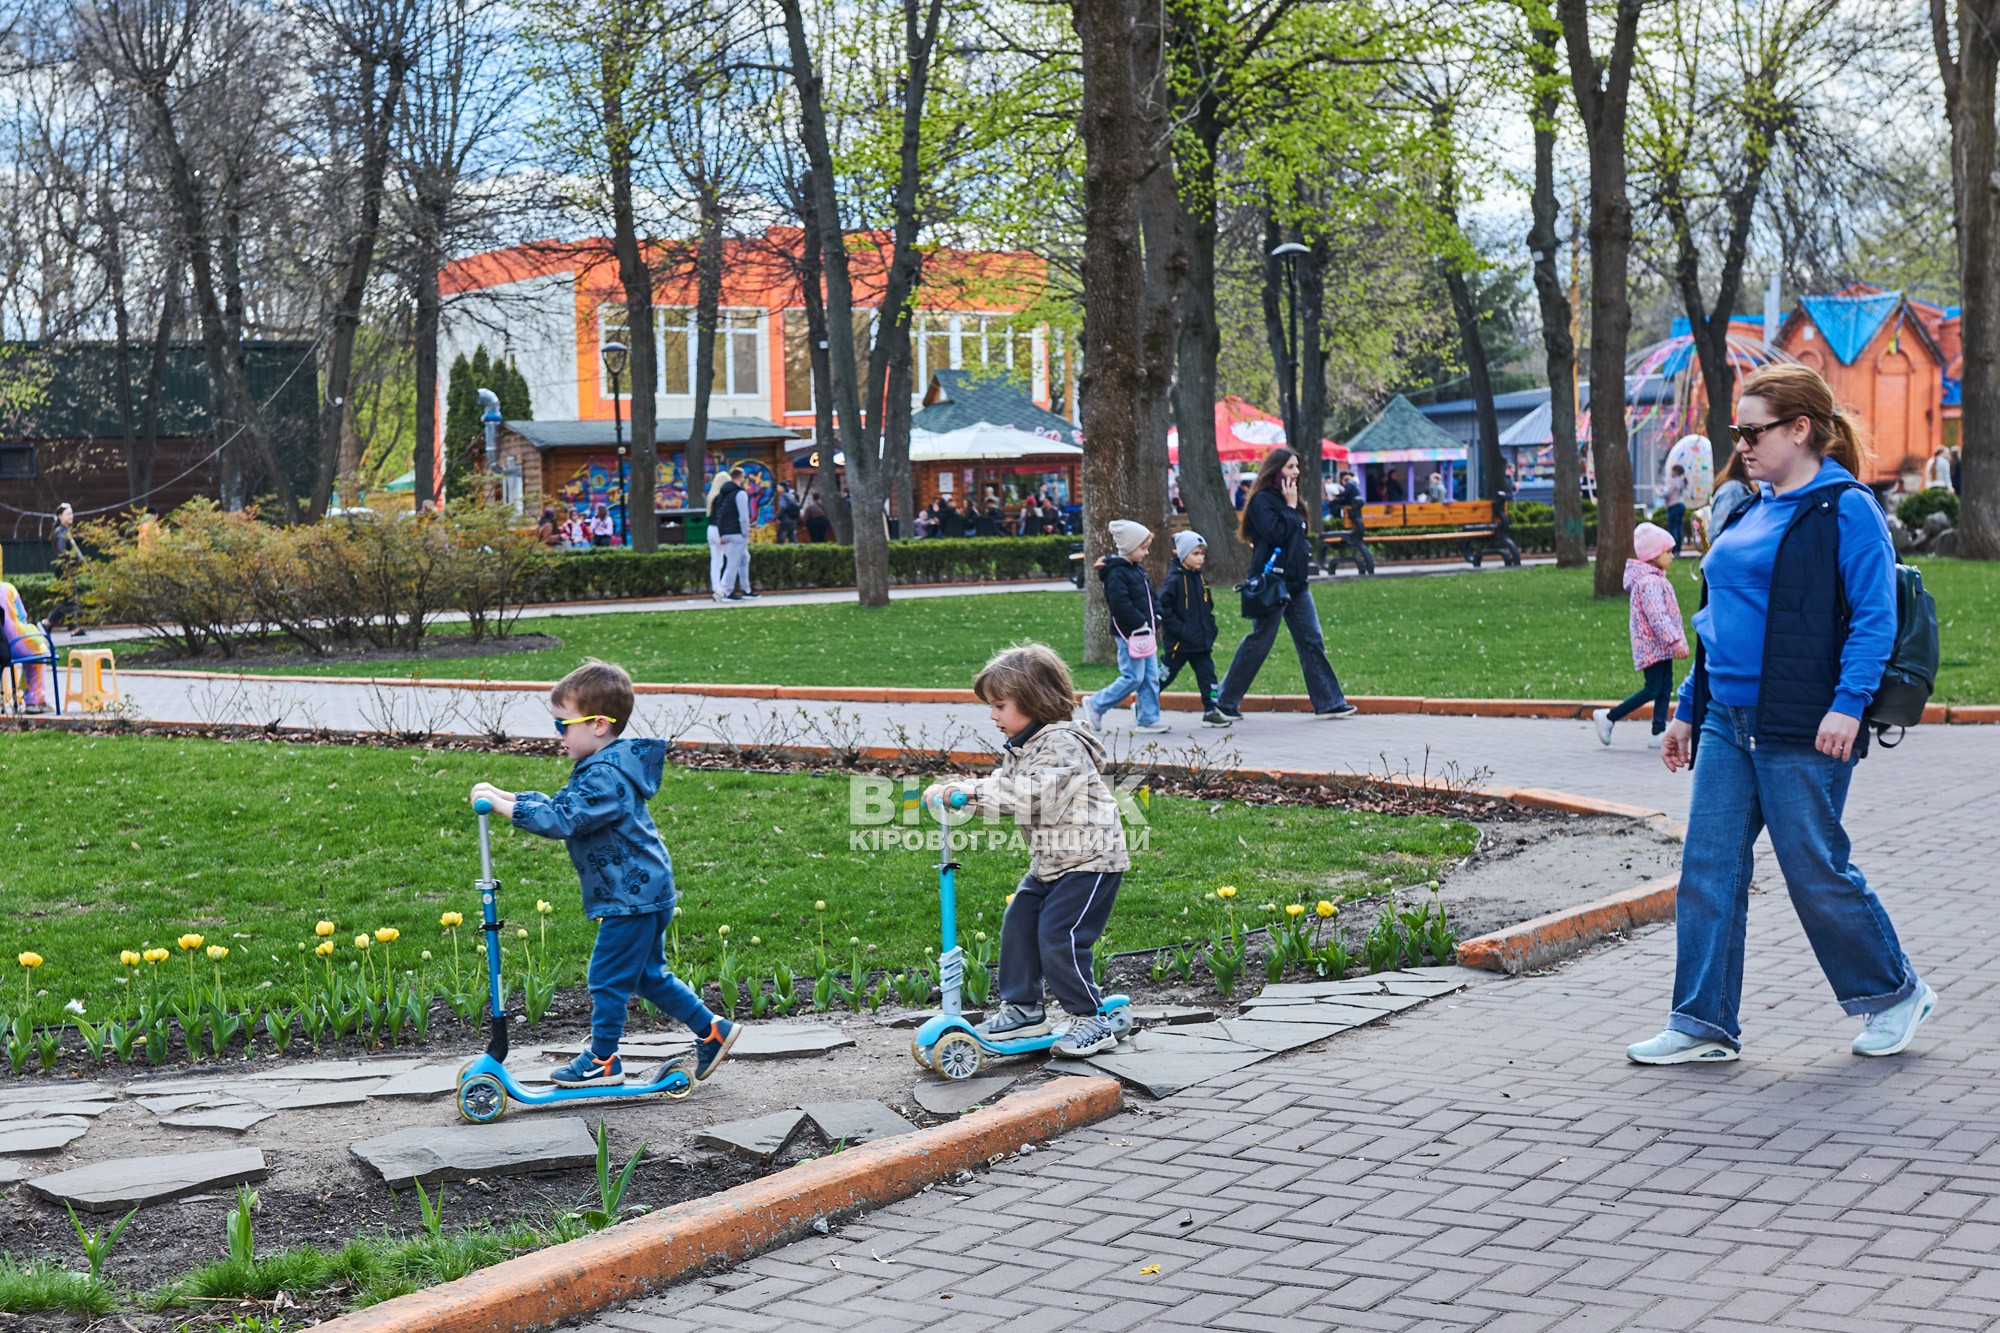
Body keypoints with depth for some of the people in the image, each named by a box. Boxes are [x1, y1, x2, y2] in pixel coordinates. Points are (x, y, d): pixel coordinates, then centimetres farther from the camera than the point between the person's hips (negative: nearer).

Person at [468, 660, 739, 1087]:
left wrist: (507, 807, -29)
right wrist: (510, 796, 7)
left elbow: (562, 820, -31)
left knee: (608, 978, 1)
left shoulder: (606, 777, -22)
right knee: (649, 976, 19)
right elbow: (560, 803, 19)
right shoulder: (603, 768, 12)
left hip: (631, 896, -11)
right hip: (645, 890, 11)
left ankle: (603, 1060, 12)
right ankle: (712, 1030, 24)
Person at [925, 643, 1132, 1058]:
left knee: (1058, 936, -14)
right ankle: (1023, 1009, 19)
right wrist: (953, 792, -3)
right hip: (1049, 863, 10)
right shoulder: (1019, 748, 10)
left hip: (1090, 859, -10)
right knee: (1018, 924, 7)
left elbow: (1037, 798, -33)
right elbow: (1004, 790, 13)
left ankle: (1089, 1020, -2)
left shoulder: (1061, 745, -21)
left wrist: (977, 790, -32)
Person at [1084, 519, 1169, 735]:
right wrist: (1141, 624, -20)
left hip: (1145, 631, 9)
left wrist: (1155, 619, 6)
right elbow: (1120, 604, -23)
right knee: (1133, 678, -7)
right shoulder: (1117, 573, -15)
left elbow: (1149, 596, 21)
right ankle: (1096, 705, 6)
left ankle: (1148, 719, 13)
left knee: (1151, 677, 8)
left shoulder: (1138, 569, 14)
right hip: (1129, 633, -9)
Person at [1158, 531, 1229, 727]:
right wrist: (1179, 629, -20)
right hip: (1178, 643, -7)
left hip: (1201, 643, 7)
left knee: (1207, 673, 1)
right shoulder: (1174, 580, -15)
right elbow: (1163, 608, -18)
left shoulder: (1200, 580, 10)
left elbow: (1208, 609, 19)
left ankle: (1210, 711, 6)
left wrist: (1210, 633, 10)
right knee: (1164, 676, 5)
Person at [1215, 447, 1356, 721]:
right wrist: (1290, 508, -13)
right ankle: (1225, 701, 9)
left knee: (1312, 641, 5)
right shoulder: (1262, 500, -10)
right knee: (1259, 642, -2)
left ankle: (1329, 703, 6)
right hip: (1273, 582, -9)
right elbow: (1274, 533, -22)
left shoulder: (1288, 499, 17)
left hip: (1295, 583, 9)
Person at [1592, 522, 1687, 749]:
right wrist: (1675, 641, -26)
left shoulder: (1657, 579, 16)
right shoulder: (1649, 582, -18)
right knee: (1652, 690, -8)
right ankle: (1608, 717, 0)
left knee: (1665, 689, 7)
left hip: (1661, 645, 10)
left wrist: (1675, 640, 23)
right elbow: (1657, 617, -25)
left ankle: (1658, 733, 7)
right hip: (1653, 645, -10)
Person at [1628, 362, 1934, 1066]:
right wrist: (1688, 709, 20)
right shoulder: (1753, 512, 16)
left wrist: (1848, 705, -23)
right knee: (1707, 869, 3)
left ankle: (1894, 993, 22)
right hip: (1728, 720, 8)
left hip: (1803, 730, -8)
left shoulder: (1846, 509, -8)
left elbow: (1874, 618, -14)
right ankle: (1703, 1024, 8)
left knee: (1815, 869, 1)